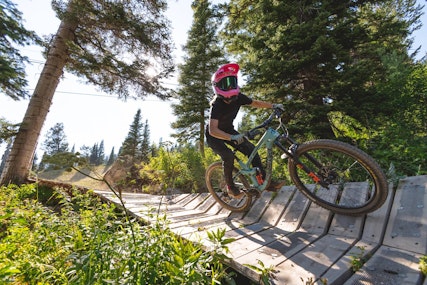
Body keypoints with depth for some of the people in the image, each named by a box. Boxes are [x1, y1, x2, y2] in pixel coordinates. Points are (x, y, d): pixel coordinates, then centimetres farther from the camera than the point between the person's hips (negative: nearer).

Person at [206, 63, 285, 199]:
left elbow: (255, 103, 3)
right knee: (228, 156, -29)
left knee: (251, 149, -8)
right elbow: (213, 130, -41)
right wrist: (232, 138, -52)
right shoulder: (217, 105, -31)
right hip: (214, 136, -6)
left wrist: (274, 106, -7)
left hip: (228, 130, 6)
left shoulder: (238, 97, -14)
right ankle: (230, 186, -4)